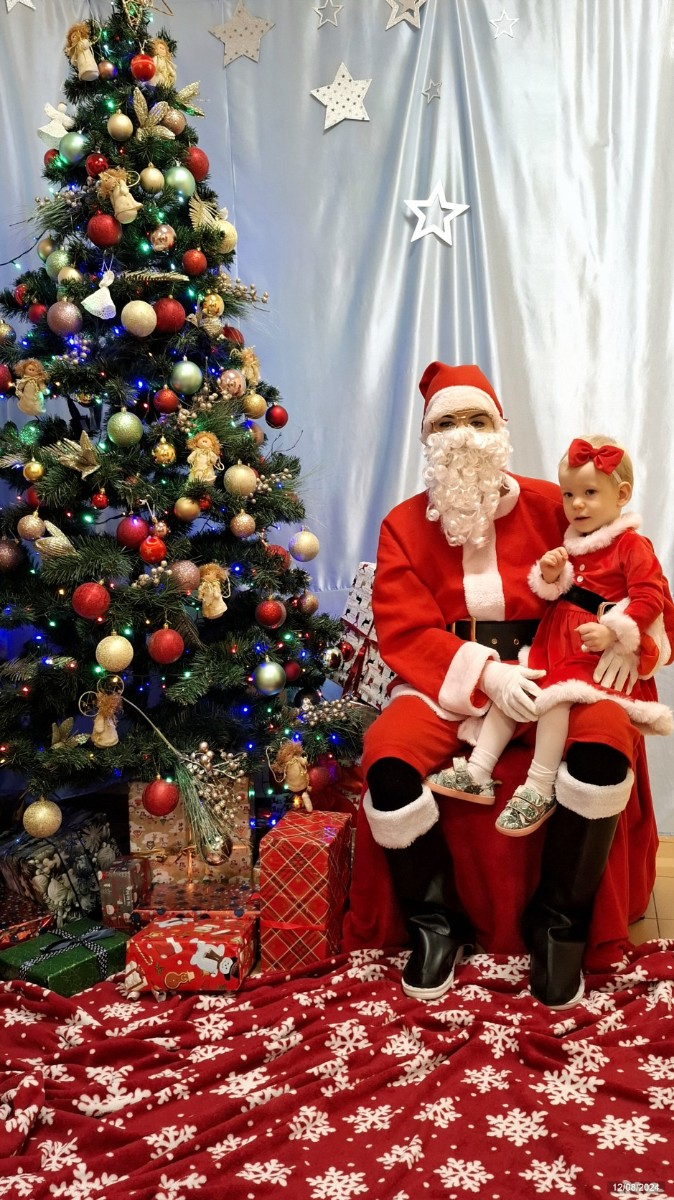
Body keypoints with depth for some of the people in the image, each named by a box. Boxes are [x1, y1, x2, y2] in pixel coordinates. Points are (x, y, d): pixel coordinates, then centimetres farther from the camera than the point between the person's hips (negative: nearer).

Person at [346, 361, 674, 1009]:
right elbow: (403, 632, -4)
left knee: (605, 743, -31)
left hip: (543, 674, 0)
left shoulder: (550, 506, 4)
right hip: (445, 682, 0)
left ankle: (558, 924, -7)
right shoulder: (404, 524, 5)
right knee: (387, 761, -30)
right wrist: (484, 673, -19)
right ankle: (436, 923, -2)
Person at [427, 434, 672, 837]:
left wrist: (612, 631, -26)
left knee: (555, 695, -26)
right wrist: (551, 575, -1)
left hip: (596, 650, -8)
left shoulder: (632, 545, -8)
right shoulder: (573, 542, 16)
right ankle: (478, 774, -1)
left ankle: (540, 791, -15)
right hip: (554, 638, 8)